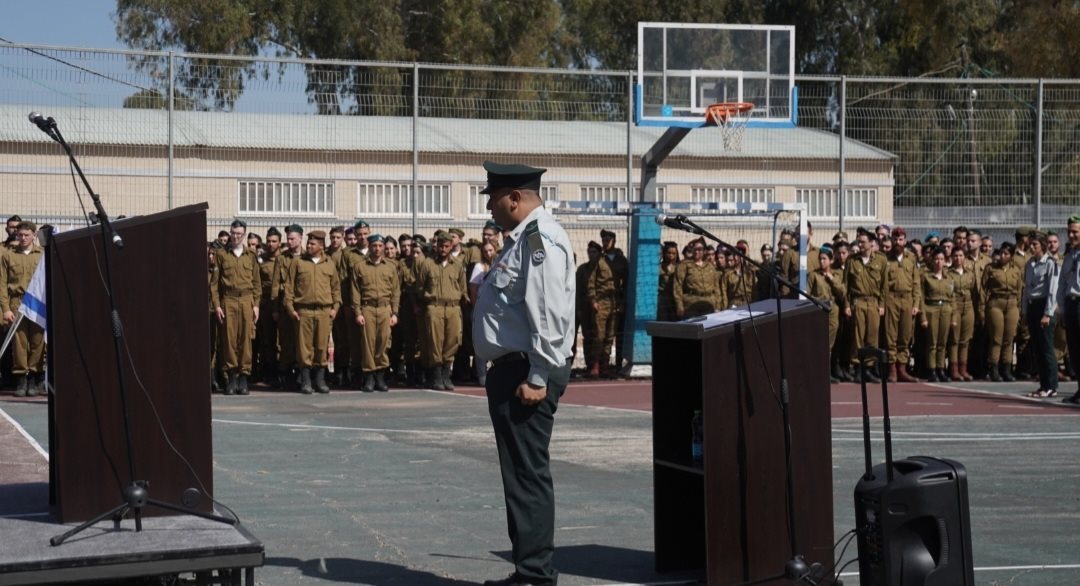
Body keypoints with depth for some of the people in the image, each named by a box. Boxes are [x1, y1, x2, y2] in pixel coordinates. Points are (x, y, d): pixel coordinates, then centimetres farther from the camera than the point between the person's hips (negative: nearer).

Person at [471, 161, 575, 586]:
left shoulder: (541, 239, -16)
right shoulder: (523, 238, 17)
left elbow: (549, 315, -23)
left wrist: (538, 377, -23)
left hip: (527, 375, -11)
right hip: (511, 371, 11)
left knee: (528, 475, -7)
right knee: (520, 473, 15)